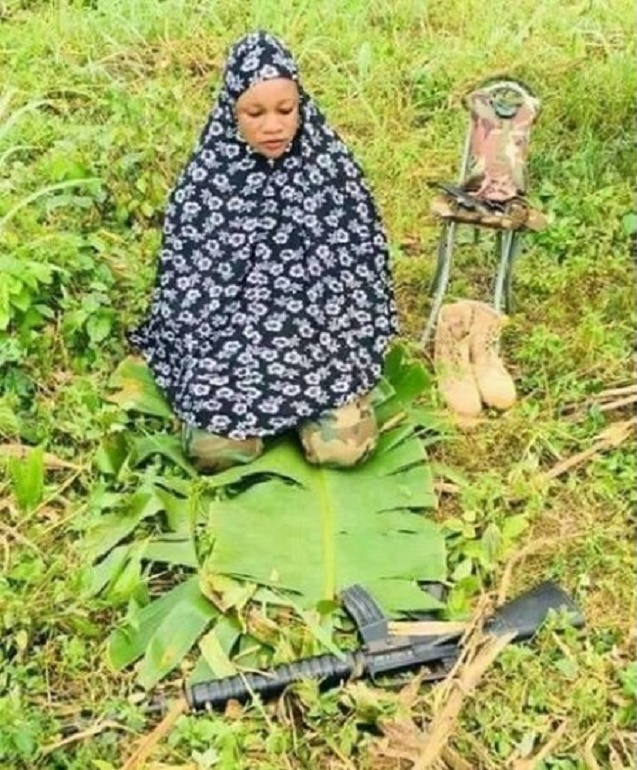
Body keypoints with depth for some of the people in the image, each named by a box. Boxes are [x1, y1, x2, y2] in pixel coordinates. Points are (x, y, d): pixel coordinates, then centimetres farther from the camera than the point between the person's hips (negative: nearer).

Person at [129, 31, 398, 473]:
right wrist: (201, 363, -5)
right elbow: (185, 276, 1)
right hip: (230, 336, 0)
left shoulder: (331, 165, -3)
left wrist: (360, 346, -5)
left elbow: (362, 259, 2)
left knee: (343, 446, -19)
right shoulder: (208, 176, -5)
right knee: (216, 449, -21)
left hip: (322, 331, 1)